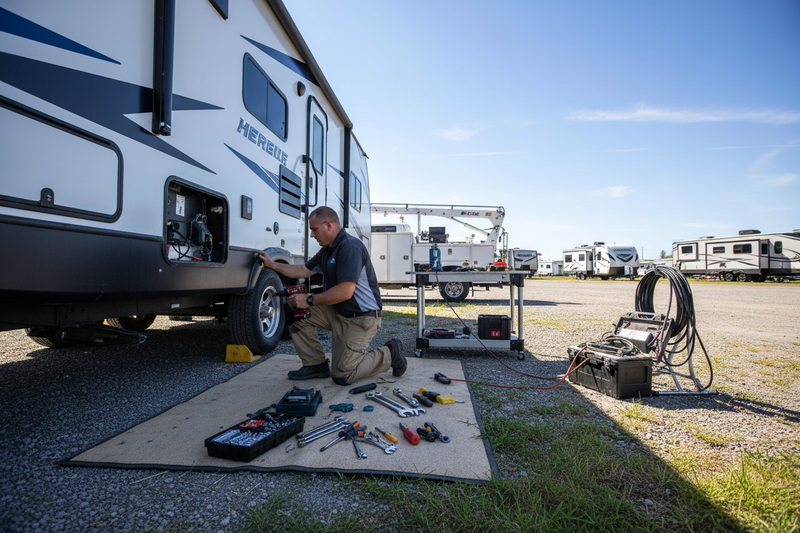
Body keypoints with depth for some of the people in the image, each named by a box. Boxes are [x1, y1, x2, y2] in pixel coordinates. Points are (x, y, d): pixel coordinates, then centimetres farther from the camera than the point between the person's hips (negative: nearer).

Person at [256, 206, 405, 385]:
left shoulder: (350, 247, -22)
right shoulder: (327, 250, 11)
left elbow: (345, 292, -29)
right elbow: (304, 270, 23)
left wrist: (310, 300, -19)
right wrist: (272, 264, 20)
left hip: (361, 319, -9)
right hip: (338, 313, 10)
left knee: (341, 376, -10)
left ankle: (389, 354, 8)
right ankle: (316, 365, 11)